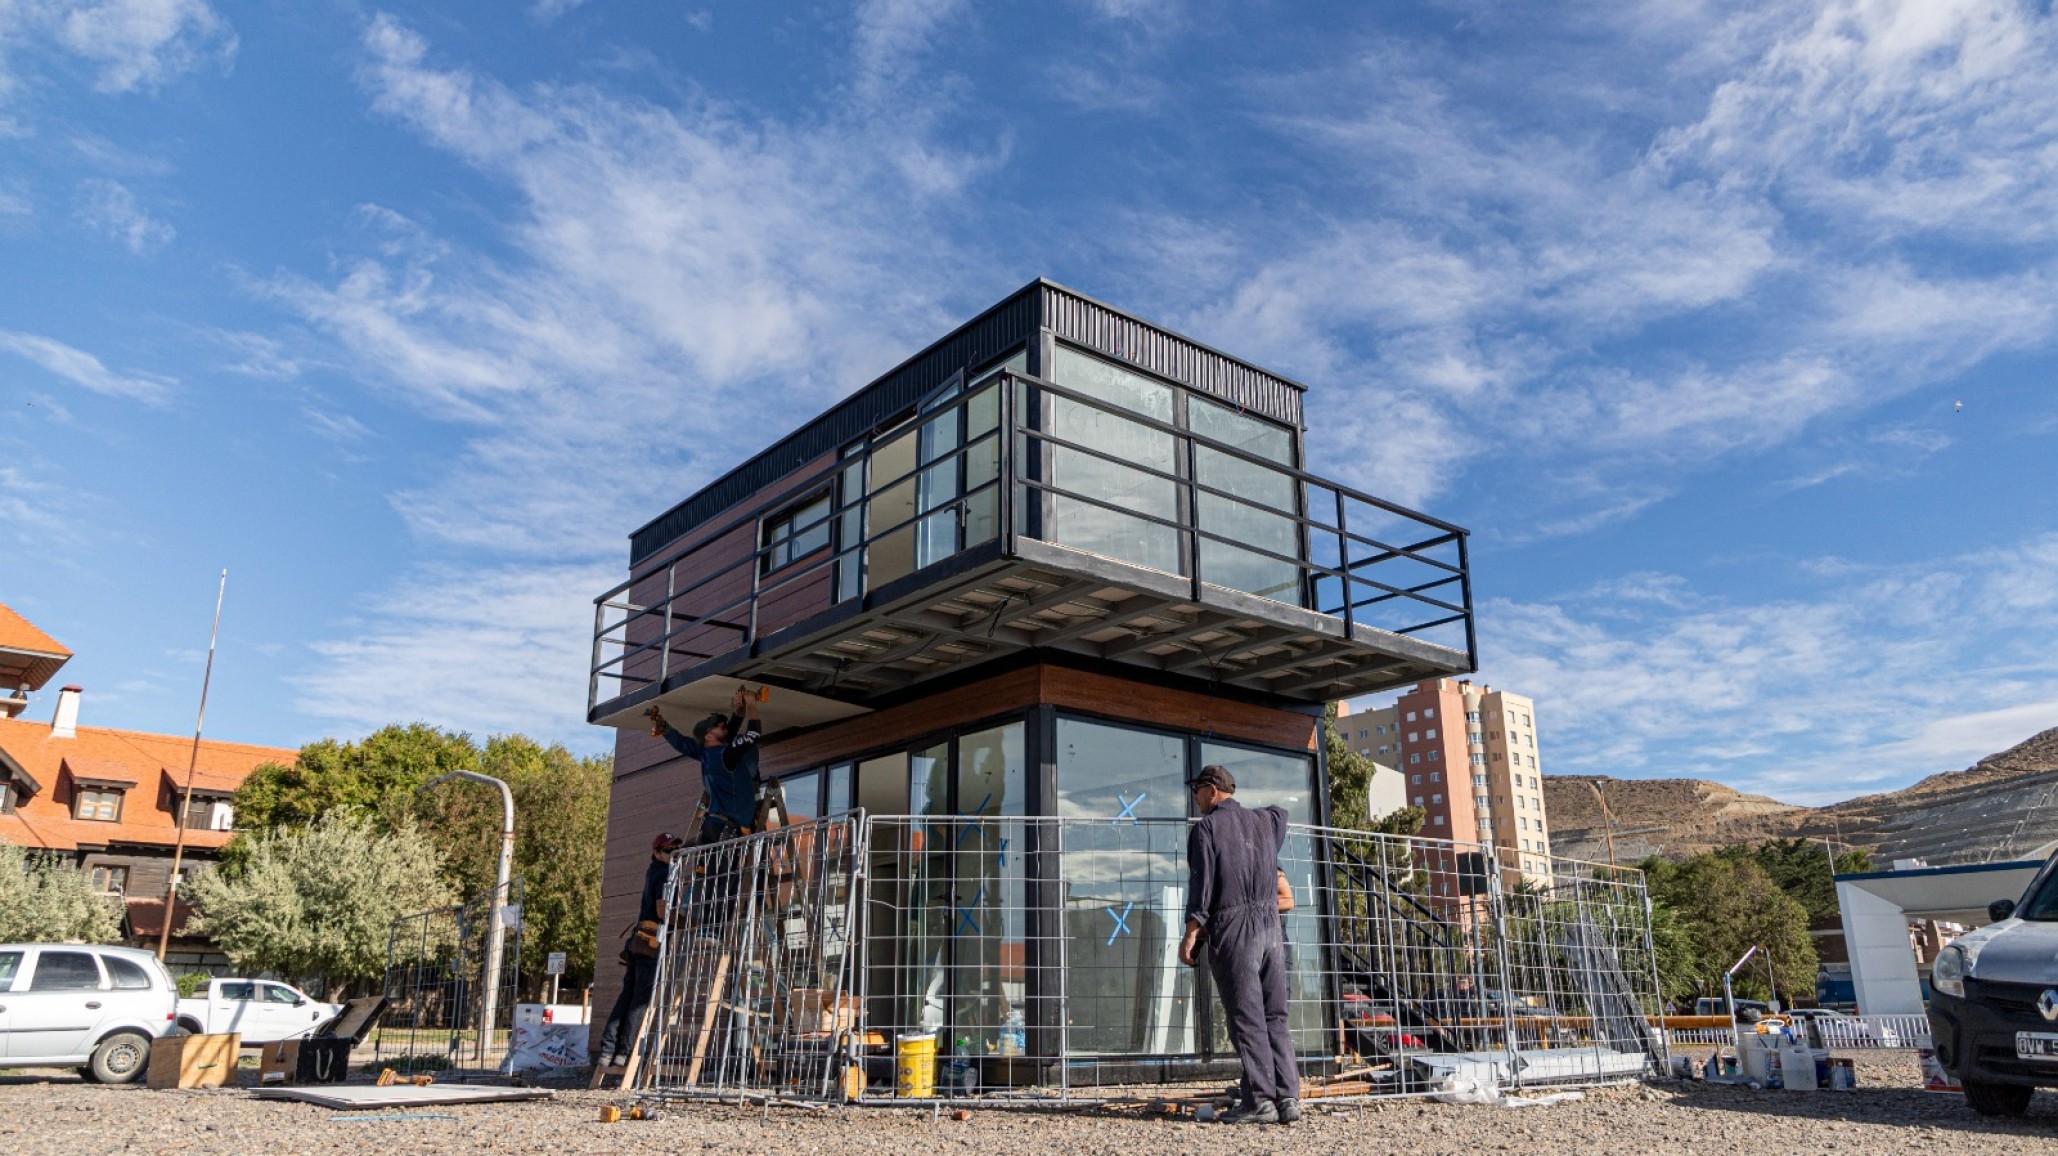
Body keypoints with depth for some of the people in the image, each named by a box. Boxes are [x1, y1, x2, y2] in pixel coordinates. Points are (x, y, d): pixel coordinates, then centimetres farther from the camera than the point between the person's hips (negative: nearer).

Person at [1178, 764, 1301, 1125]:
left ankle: (1260, 1100, -7)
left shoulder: (1206, 828, -2)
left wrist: (1191, 933, -12)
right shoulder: (1264, 821, 17)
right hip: (1271, 926, 6)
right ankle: (1288, 1097, 2)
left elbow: (1201, 883, -11)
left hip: (1232, 929, -6)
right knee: (1275, 1017, 8)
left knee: (1246, 1018, -5)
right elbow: (1280, 812, 42)